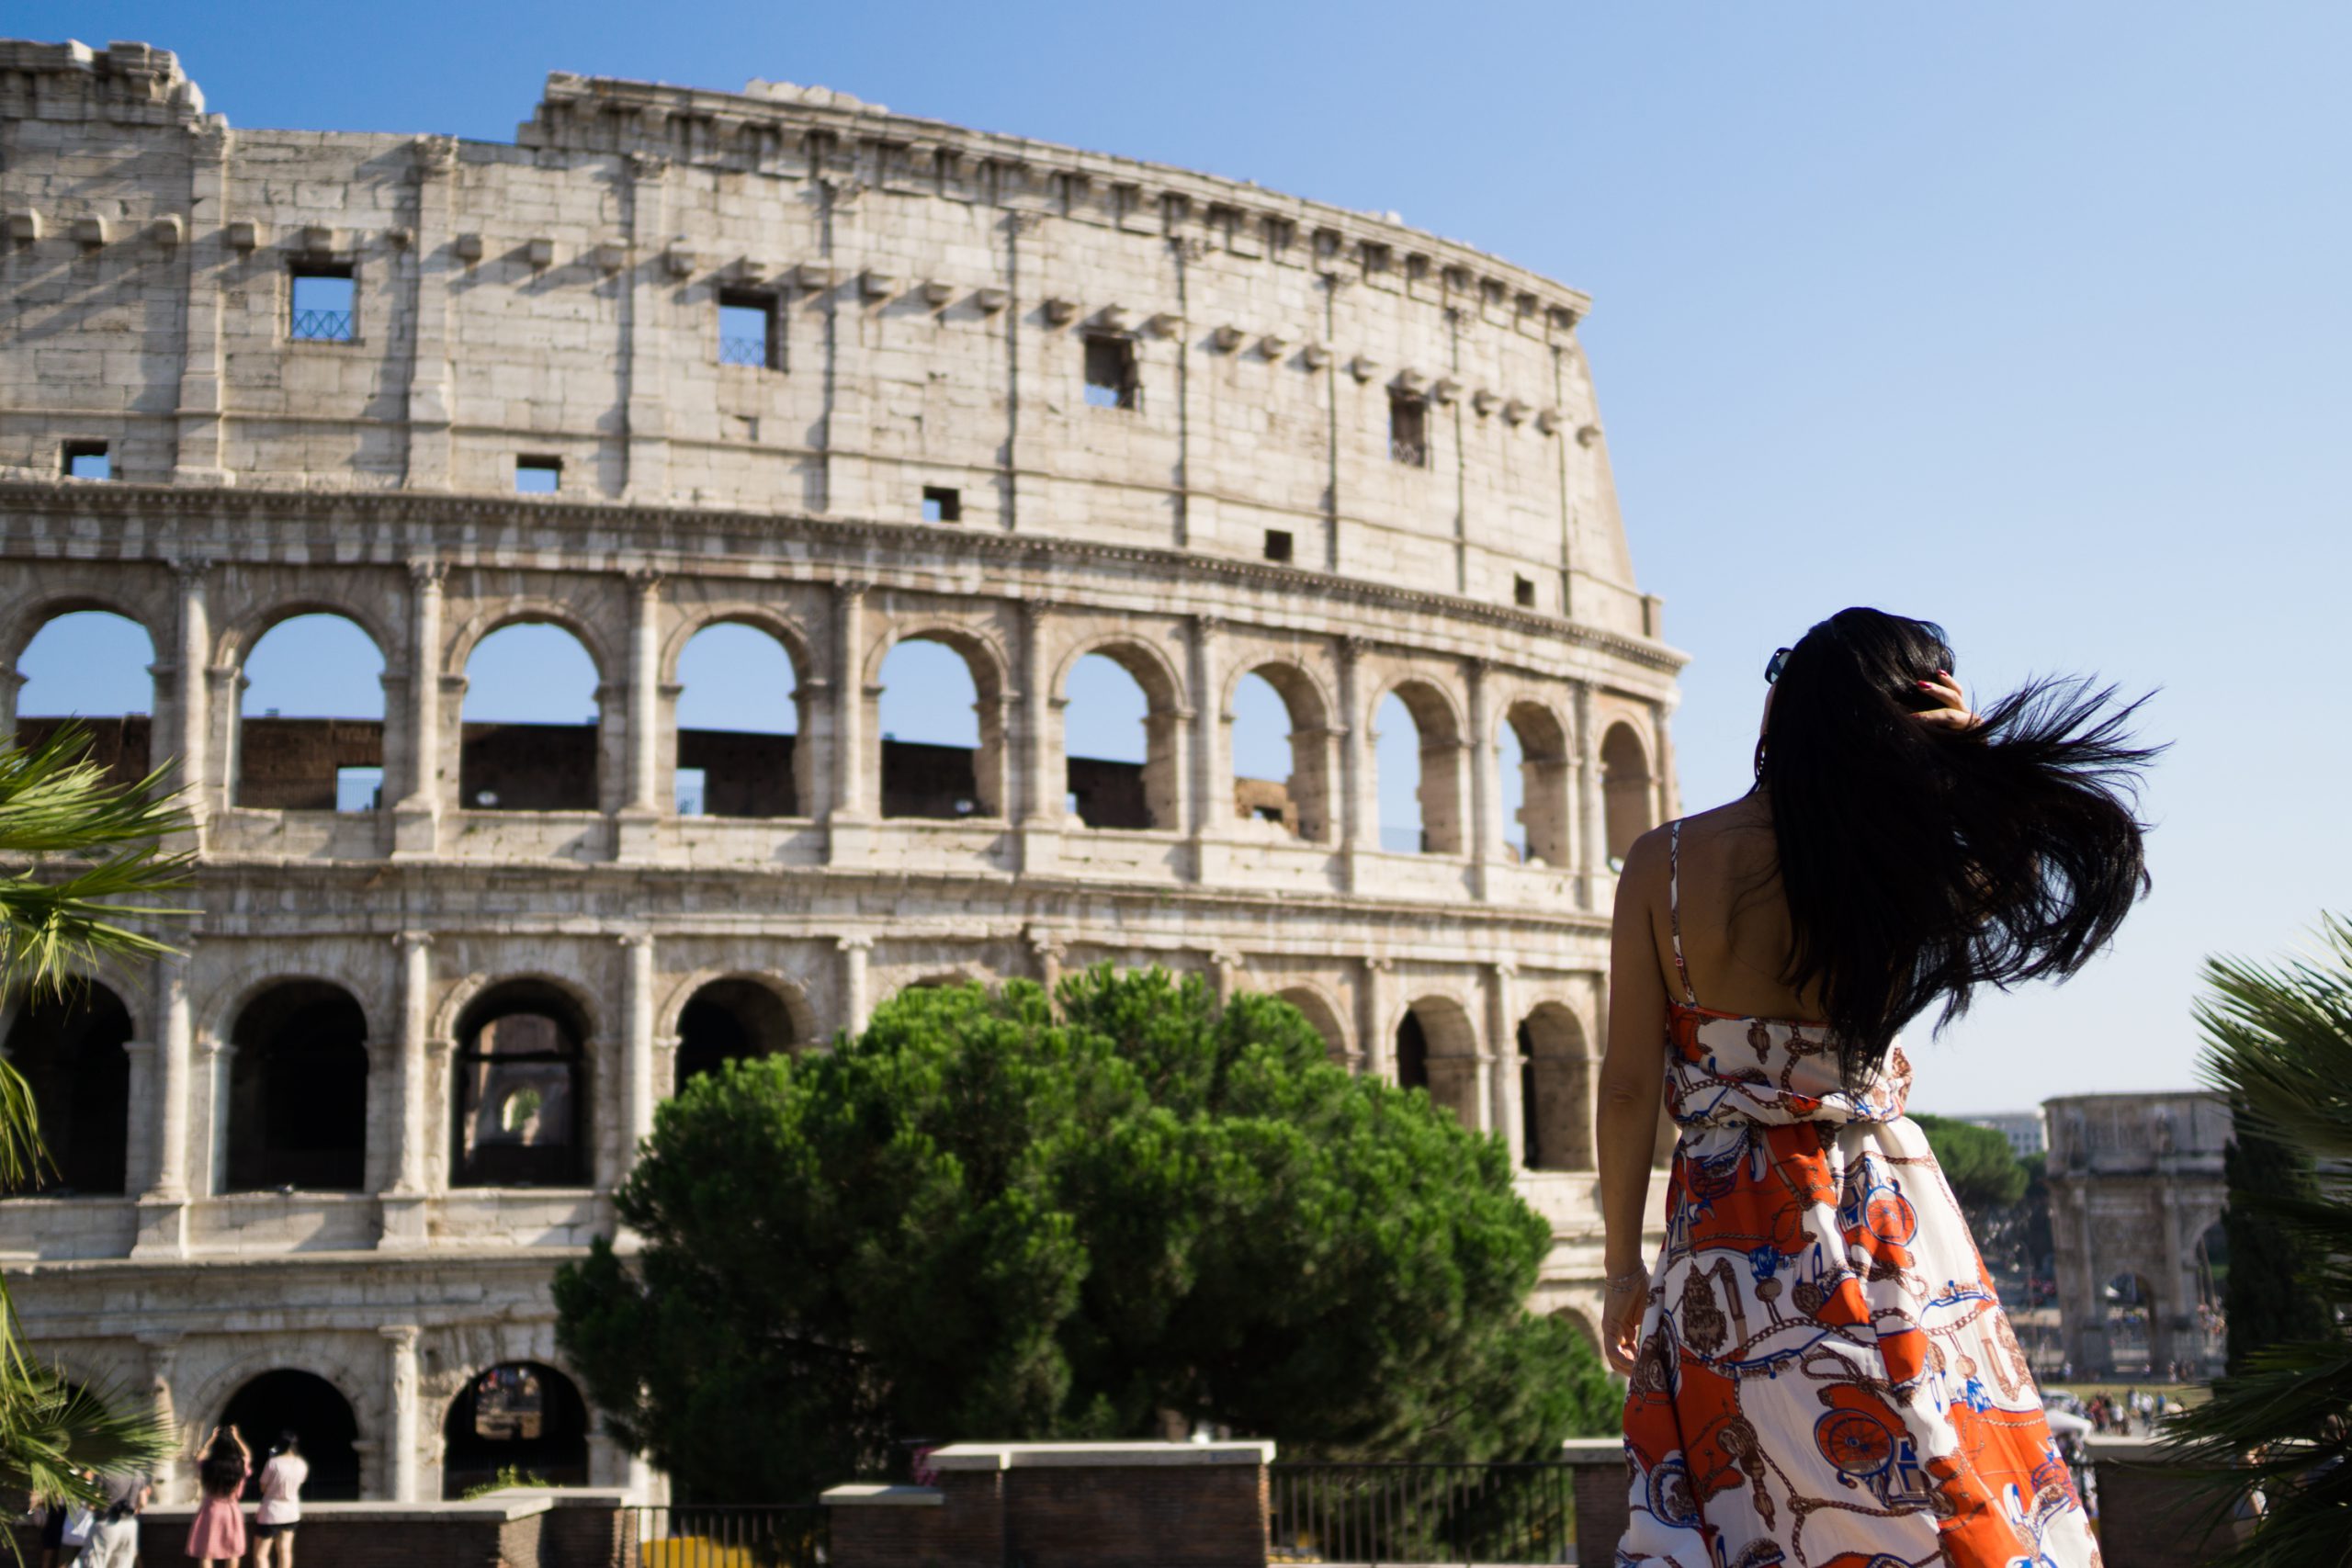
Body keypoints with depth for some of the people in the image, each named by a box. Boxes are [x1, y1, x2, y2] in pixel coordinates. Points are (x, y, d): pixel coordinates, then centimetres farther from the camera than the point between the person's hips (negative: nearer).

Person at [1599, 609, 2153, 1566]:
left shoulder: (1663, 864, -8)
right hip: (1884, 1220, 0)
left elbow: (1630, 1086, -6)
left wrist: (1623, 1265, 3)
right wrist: (1976, 753, -7)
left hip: (1726, 1238, 1)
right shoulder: (1900, 875, -9)